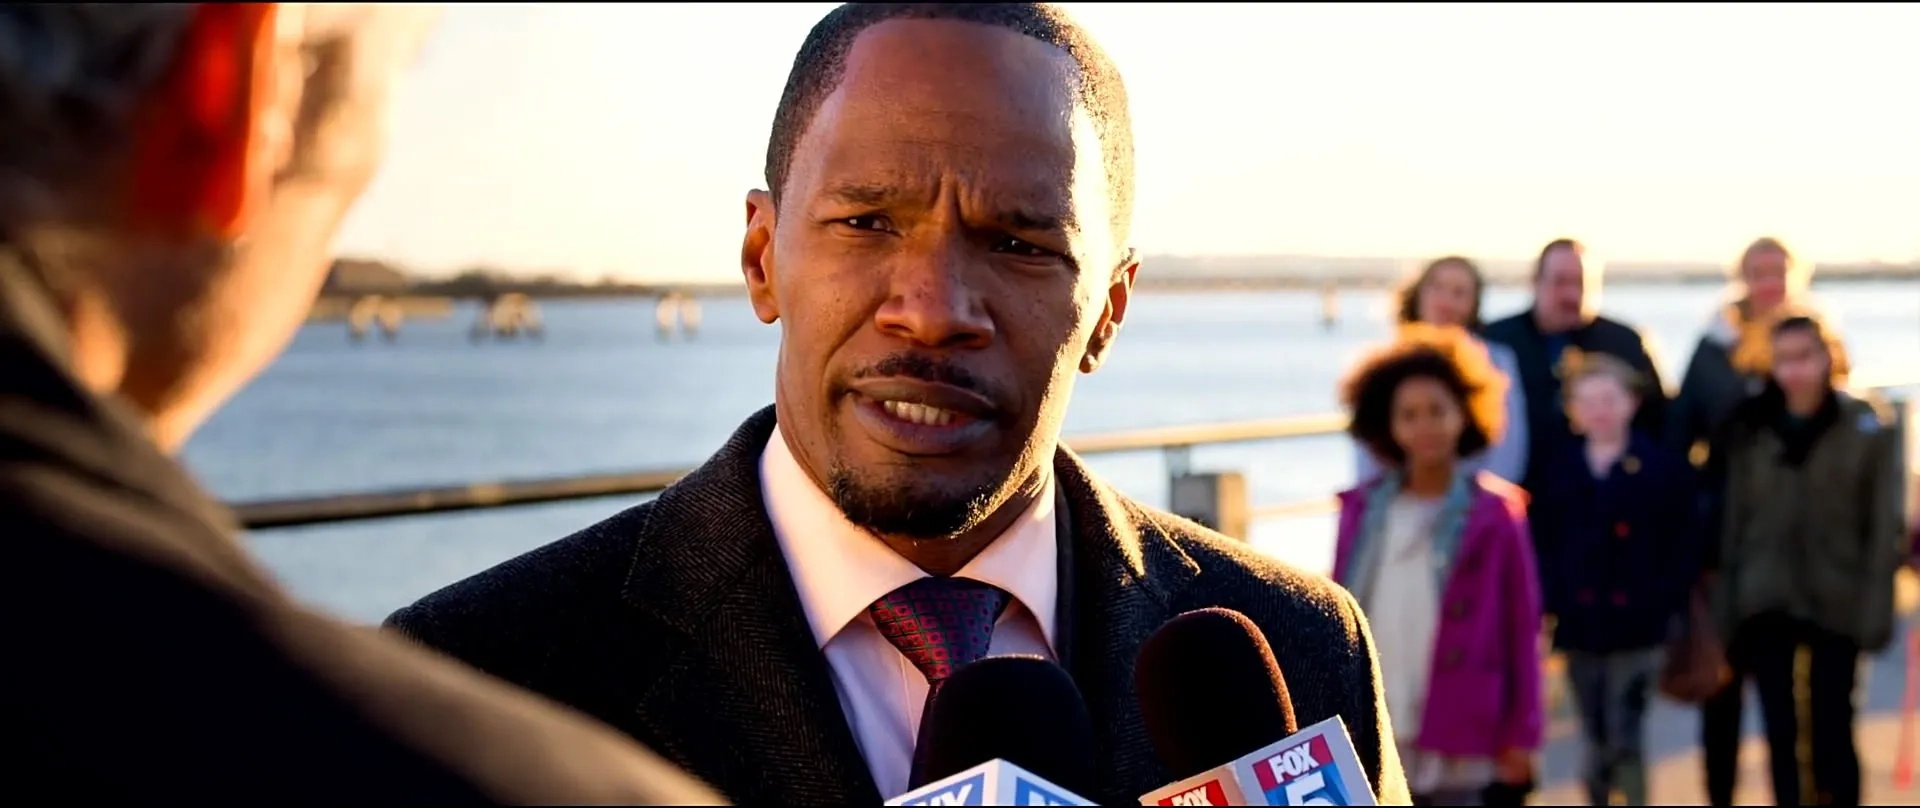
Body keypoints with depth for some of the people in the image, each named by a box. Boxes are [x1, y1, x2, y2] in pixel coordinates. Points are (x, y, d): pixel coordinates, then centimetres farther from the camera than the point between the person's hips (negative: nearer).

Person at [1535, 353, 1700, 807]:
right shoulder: (1561, 474, 9)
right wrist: (1554, 603, -4)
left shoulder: (1665, 468, -1)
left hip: (1636, 629, -3)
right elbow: (1548, 547, 8)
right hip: (1580, 629, 4)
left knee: (1625, 742, -5)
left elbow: (1686, 548, -3)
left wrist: (1661, 604, -11)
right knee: (1597, 746, 11)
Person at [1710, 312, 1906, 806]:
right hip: (1767, 605, 2)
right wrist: (1727, 610, 3)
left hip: (1836, 605, -2)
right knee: (1781, 735, 6)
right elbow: (1733, 522, 5)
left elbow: (1886, 525, -5)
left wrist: (1875, 609, -12)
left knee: (1831, 732, 2)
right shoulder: (1750, 430, 3)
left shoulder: (1870, 428, -4)